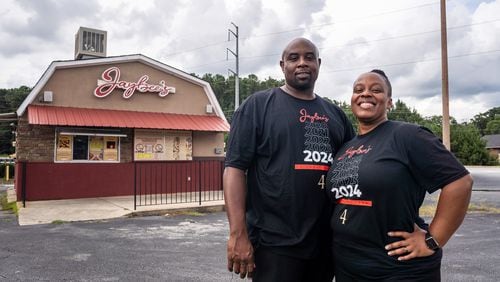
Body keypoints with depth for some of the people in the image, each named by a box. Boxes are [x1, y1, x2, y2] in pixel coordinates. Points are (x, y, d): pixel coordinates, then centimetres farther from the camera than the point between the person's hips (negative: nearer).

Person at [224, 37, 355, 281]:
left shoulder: (335, 114, 10)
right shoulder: (258, 105, -4)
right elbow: (235, 167, -10)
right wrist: (238, 234, -17)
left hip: (326, 242, 5)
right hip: (275, 242, -5)